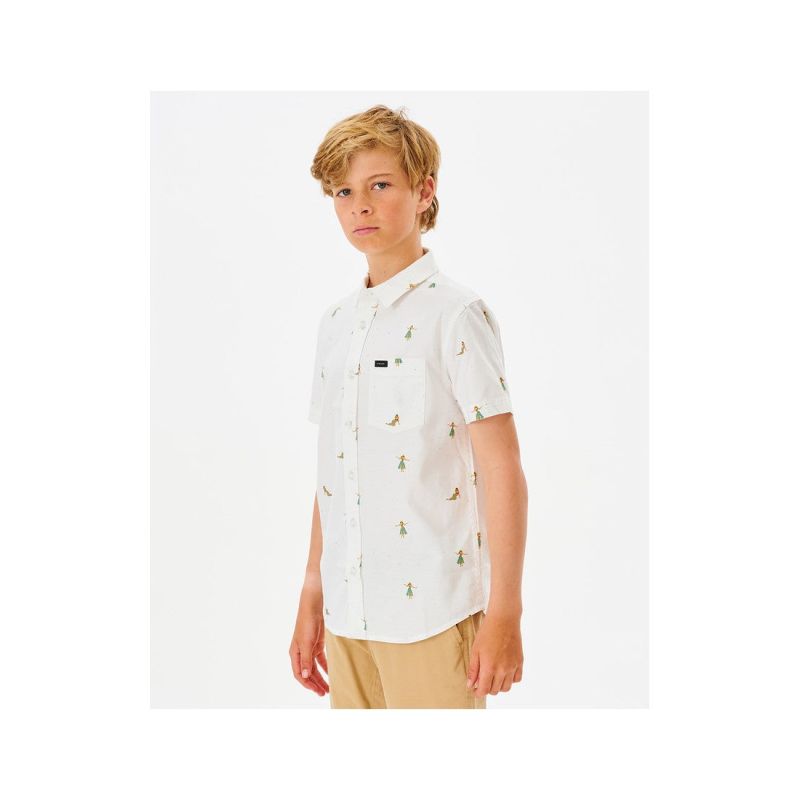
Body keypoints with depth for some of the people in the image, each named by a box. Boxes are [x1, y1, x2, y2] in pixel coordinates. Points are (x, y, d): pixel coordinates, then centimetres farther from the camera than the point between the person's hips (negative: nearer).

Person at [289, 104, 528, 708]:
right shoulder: (335, 324, 11)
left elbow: (502, 469, -10)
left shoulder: (455, 314, -8)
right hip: (347, 613, 6)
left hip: (431, 611, -6)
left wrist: (504, 614, -12)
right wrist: (312, 600, 15)